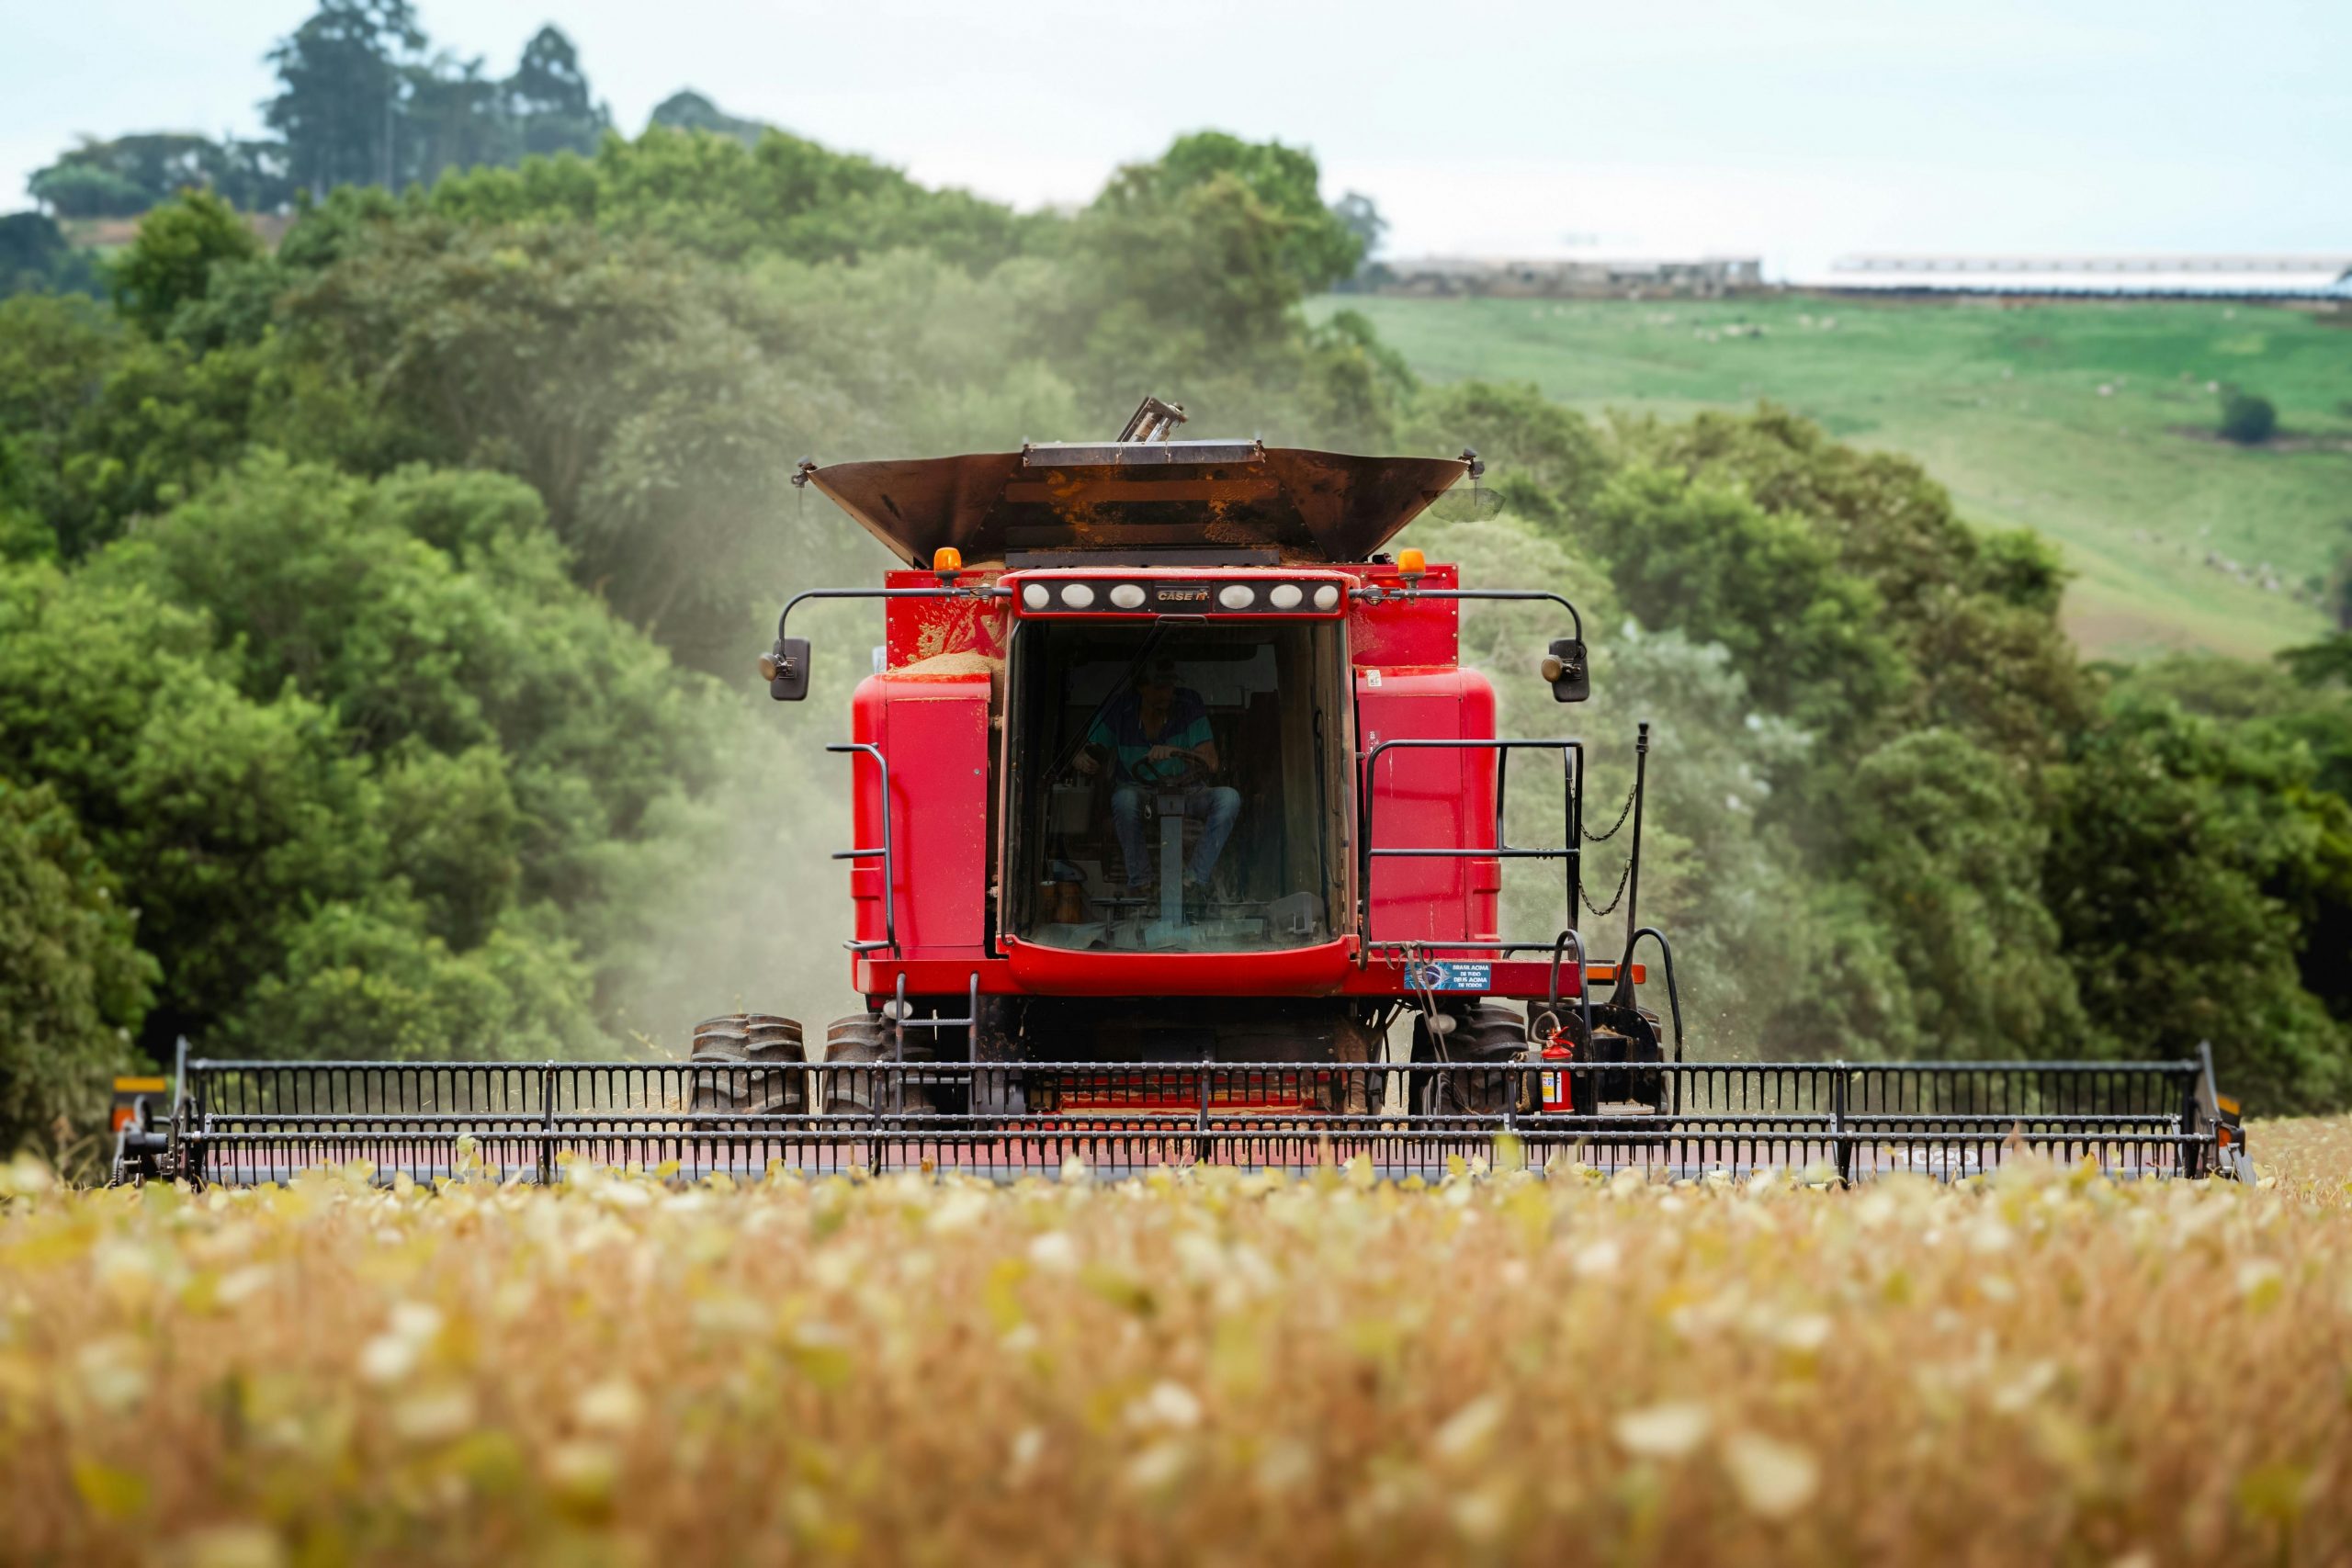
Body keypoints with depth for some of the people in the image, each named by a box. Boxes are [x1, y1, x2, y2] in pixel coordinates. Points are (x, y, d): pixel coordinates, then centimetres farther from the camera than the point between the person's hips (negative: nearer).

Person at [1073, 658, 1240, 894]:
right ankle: (1140, 881, -27)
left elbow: (1210, 763, -14)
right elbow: (1087, 751, 0)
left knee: (1228, 797, -28)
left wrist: (1175, 752, -33)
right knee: (1124, 798, -37)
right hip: (1140, 792, -1)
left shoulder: (1189, 704, -8)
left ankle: (1194, 878, -30)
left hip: (1185, 793, 1)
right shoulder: (1120, 709, -6)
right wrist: (1083, 761, -26)